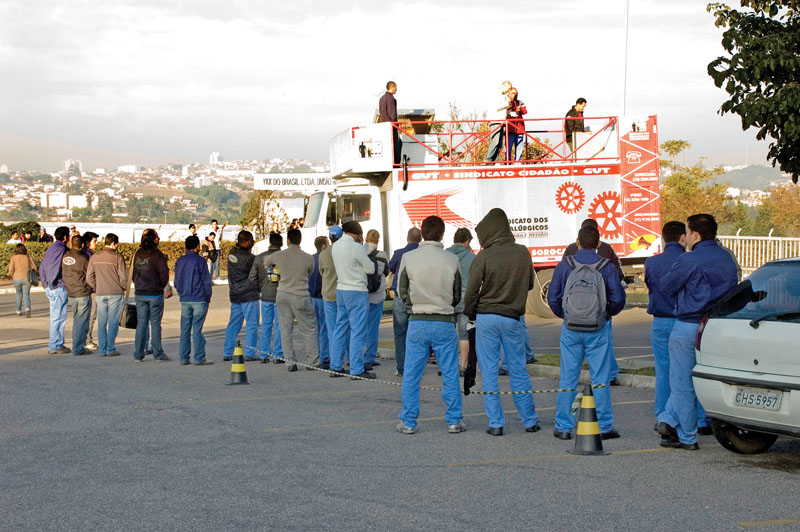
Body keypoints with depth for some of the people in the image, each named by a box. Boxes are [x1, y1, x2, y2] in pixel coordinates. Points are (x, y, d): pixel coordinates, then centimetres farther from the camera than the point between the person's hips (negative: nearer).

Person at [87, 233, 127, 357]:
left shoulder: (94, 257, 4)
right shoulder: (117, 257, -9)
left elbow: (89, 277, 5)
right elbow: (123, 277, -9)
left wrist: (96, 289, 15)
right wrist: (123, 288, 8)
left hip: (100, 294, 4)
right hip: (115, 294, -4)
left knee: (101, 323, 8)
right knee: (113, 322, 1)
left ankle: (102, 349, 9)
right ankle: (111, 349, 0)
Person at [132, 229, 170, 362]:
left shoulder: (137, 254, 3)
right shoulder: (157, 255, -12)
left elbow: (132, 272, 8)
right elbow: (164, 274, -14)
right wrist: (161, 286, 4)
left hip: (140, 294, 4)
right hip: (155, 294, -4)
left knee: (141, 323, 9)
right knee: (155, 324, 2)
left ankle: (138, 354, 9)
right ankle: (158, 354, 4)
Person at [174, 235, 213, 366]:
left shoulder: (179, 261, 8)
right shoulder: (200, 261, -8)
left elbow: (177, 282, 13)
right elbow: (206, 281, -7)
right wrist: (208, 297, 4)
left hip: (185, 301, 5)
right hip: (200, 300, -4)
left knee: (185, 330, 7)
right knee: (197, 329, -4)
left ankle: (184, 358, 8)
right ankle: (199, 358, -4)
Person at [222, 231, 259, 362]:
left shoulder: (232, 253, 5)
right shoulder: (249, 258, -19)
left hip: (234, 295, 7)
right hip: (249, 296, -7)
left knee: (233, 324, 11)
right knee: (252, 324, 0)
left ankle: (227, 353, 13)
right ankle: (249, 354, -2)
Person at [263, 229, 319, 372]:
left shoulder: (279, 256, -3)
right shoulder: (308, 258, -8)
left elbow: (266, 262, 18)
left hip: (282, 294, 2)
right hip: (300, 296, -2)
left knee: (286, 330, 8)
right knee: (309, 330, 7)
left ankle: (290, 362, 6)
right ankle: (315, 362, 8)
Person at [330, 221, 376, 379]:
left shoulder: (336, 246, 7)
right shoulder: (356, 247, -16)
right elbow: (371, 269, -7)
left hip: (340, 290, 8)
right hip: (357, 291, -8)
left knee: (340, 329, 13)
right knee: (357, 332, -5)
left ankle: (336, 367, 16)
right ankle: (357, 369, -5)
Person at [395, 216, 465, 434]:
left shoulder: (408, 258, -6)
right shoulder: (452, 260, -5)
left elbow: (402, 292, 1)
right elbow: (458, 295, 5)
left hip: (417, 323, 0)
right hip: (444, 323, 0)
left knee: (411, 375, 7)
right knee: (450, 375, 8)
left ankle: (408, 422, 10)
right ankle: (454, 421, 11)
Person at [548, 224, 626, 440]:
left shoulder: (564, 266, -3)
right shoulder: (606, 267, -5)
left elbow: (553, 298, -1)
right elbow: (618, 299, -5)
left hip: (571, 329, 1)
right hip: (598, 330, -1)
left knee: (568, 378, 7)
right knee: (600, 378, 5)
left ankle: (563, 427, 9)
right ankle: (604, 427, 7)